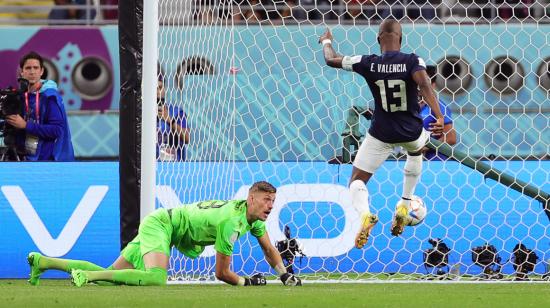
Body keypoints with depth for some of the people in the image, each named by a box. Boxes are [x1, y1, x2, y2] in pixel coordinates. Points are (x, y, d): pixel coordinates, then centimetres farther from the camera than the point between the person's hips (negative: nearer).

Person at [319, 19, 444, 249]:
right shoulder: (413, 61, -13)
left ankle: (364, 215, -26)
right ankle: (404, 207, 35)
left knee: (357, 181, 8)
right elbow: (425, 86, -31)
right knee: (416, 151, 39)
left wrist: (326, 41, 24)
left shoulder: (368, 63, -10)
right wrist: (439, 117, -40)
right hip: (411, 131, 1)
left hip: (381, 134, -1)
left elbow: (331, 60, 2)